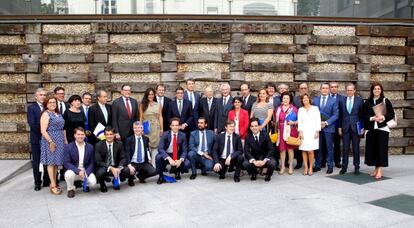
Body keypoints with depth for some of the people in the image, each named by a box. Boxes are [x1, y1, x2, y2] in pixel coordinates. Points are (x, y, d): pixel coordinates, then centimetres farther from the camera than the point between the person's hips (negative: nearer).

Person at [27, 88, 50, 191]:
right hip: (36, 139, -2)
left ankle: (47, 181, 19)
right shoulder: (31, 107, -2)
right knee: (36, 161, 6)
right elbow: (32, 124, -12)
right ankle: (37, 182, 15)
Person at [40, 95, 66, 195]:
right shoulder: (46, 114, -7)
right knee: (51, 162, -3)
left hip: (60, 141, 7)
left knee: (56, 162, 10)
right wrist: (50, 141, -20)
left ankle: (53, 183, 19)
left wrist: (65, 140, 10)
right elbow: (43, 131, -14)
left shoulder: (58, 114, 15)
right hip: (50, 141, -7)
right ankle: (53, 185, 0)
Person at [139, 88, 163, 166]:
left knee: (155, 146, 1)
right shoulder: (142, 105, 6)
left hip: (156, 128, 2)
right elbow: (141, 117, 4)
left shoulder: (158, 105, 11)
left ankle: (154, 165, 6)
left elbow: (160, 117, 8)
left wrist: (161, 128, 1)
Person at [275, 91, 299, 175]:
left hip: (291, 132, -2)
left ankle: (290, 167, 10)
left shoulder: (294, 109, 1)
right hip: (281, 132, 2)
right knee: (282, 149, 2)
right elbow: (276, 121, 12)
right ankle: (282, 167, 10)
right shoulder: (278, 109, 8)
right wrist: (275, 131, 7)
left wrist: (293, 122, -16)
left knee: (290, 149, 2)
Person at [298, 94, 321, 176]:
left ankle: (311, 168, 1)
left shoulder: (315, 108, 7)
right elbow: (299, 121, 6)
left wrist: (317, 131, -5)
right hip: (303, 132, 2)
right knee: (304, 150, -2)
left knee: (310, 151, -10)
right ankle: (305, 168, 5)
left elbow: (318, 120, 3)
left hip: (312, 132, -2)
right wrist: (300, 131, -6)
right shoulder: (300, 109, 12)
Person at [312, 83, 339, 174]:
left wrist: (326, 123, -13)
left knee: (329, 147, 3)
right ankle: (317, 165, 14)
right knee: (318, 147, 5)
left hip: (328, 127, -2)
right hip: (317, 126, 2)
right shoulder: (315, 100, 10)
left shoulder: (333, 100, 2)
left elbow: (336, 115, -3)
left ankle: (330, 166, 12)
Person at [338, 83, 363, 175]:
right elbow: (340, 115, 8)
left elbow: (362, 114, 4)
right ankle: (344, 167, 13)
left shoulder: (359, 100, 1)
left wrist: (362, 127, -1)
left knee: (356, 148, 6)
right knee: (345, 148, 4)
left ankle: (356, 167, 15)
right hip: (345, 127, 1)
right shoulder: (341, 100, 6)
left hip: (355, 127, -1)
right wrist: (339, 127, 5)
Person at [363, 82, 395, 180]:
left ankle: (380, 170, -2)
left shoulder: (385, 101, 3)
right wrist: (372, 118, -12)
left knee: (381, 148, -6)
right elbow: (364, 115, 6)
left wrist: (383, 117, -16)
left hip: (382, 128, -3)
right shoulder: (367, 102, 9)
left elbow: (392, 114, 0)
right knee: (372, 149, 4)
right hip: (370, 129, 3)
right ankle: (376, 168, 16)